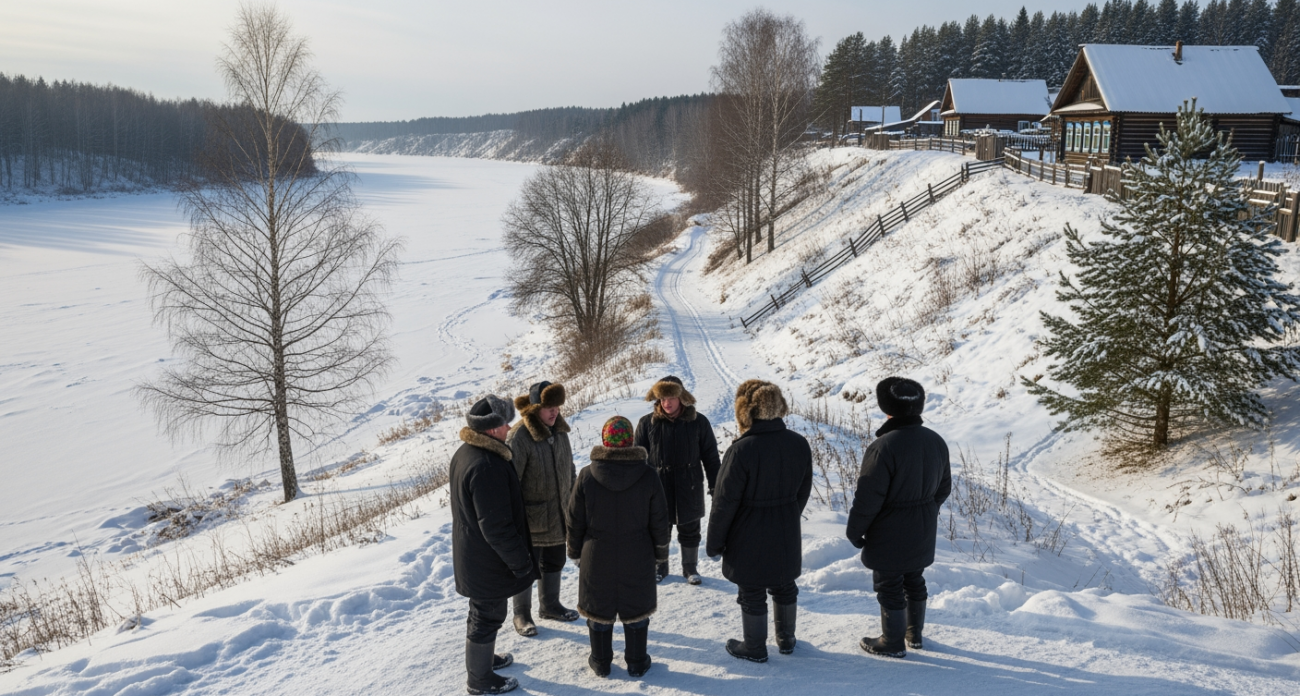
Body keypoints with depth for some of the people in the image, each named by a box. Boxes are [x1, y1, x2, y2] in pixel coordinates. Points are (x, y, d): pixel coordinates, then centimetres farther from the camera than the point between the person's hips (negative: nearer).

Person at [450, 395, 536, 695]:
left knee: (483, 613, 27)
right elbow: (497, 527, -29)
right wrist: (522, 563, -18)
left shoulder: (465, 452, 1)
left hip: (470, 554, 10)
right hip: (489, 561, -10)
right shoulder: (487, 466, -32)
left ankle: (483, 658, 46)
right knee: (488, 617, 9)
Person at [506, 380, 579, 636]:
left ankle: (549, 605, 41)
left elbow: (569, 469, 14)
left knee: (554, 562, 21)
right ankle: (522, 615, 27)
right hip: (531, 518, -7)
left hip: (558, 516, 7)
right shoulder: (519, 437, -23)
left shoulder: (559, 430, 1)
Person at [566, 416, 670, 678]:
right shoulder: (647, 476, -12)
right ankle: (636, 663, 27)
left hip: (597, 559, 0)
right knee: (636, 608, 16)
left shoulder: (587, 476, -13)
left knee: (599, 610, 16)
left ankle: (601, 662, 29)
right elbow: (659, 522, -4)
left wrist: (576, 552, 10)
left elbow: (575, 521, -5)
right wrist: (660, 553, 10)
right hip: (637, 560, 0)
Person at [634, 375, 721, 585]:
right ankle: (659, 566, 32)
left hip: (689, 488, 0)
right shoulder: (647, 423, -6)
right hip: (658, 487, 0)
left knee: (690, 530, 12)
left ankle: (690, 567, 30)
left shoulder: (698, 422, -7)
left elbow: (710, 455, 1)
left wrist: (715, 485, 1)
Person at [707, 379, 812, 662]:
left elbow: (725, 502, -18)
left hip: (749, 537, -5)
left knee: (752, 594, 12)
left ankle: (755, 648, 26)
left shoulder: (741, 450, -23)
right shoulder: (800, 444, -6)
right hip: (786, 534, 5)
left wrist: (714, 543, -6)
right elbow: (803, 491, 6)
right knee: (784, 587, 23)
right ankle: (786, 639, 39)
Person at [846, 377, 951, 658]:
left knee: (889, 586, 8)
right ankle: (915, 633, 38)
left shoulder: (883, 447, -26)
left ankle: (893, 642, 21)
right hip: (922, 534, 7)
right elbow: (944, 487, 11)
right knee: (914, 580, 23)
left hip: (889, 536, -7)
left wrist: (855, 530, -9)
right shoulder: (936, 442, -1)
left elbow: (868, 497, -23)